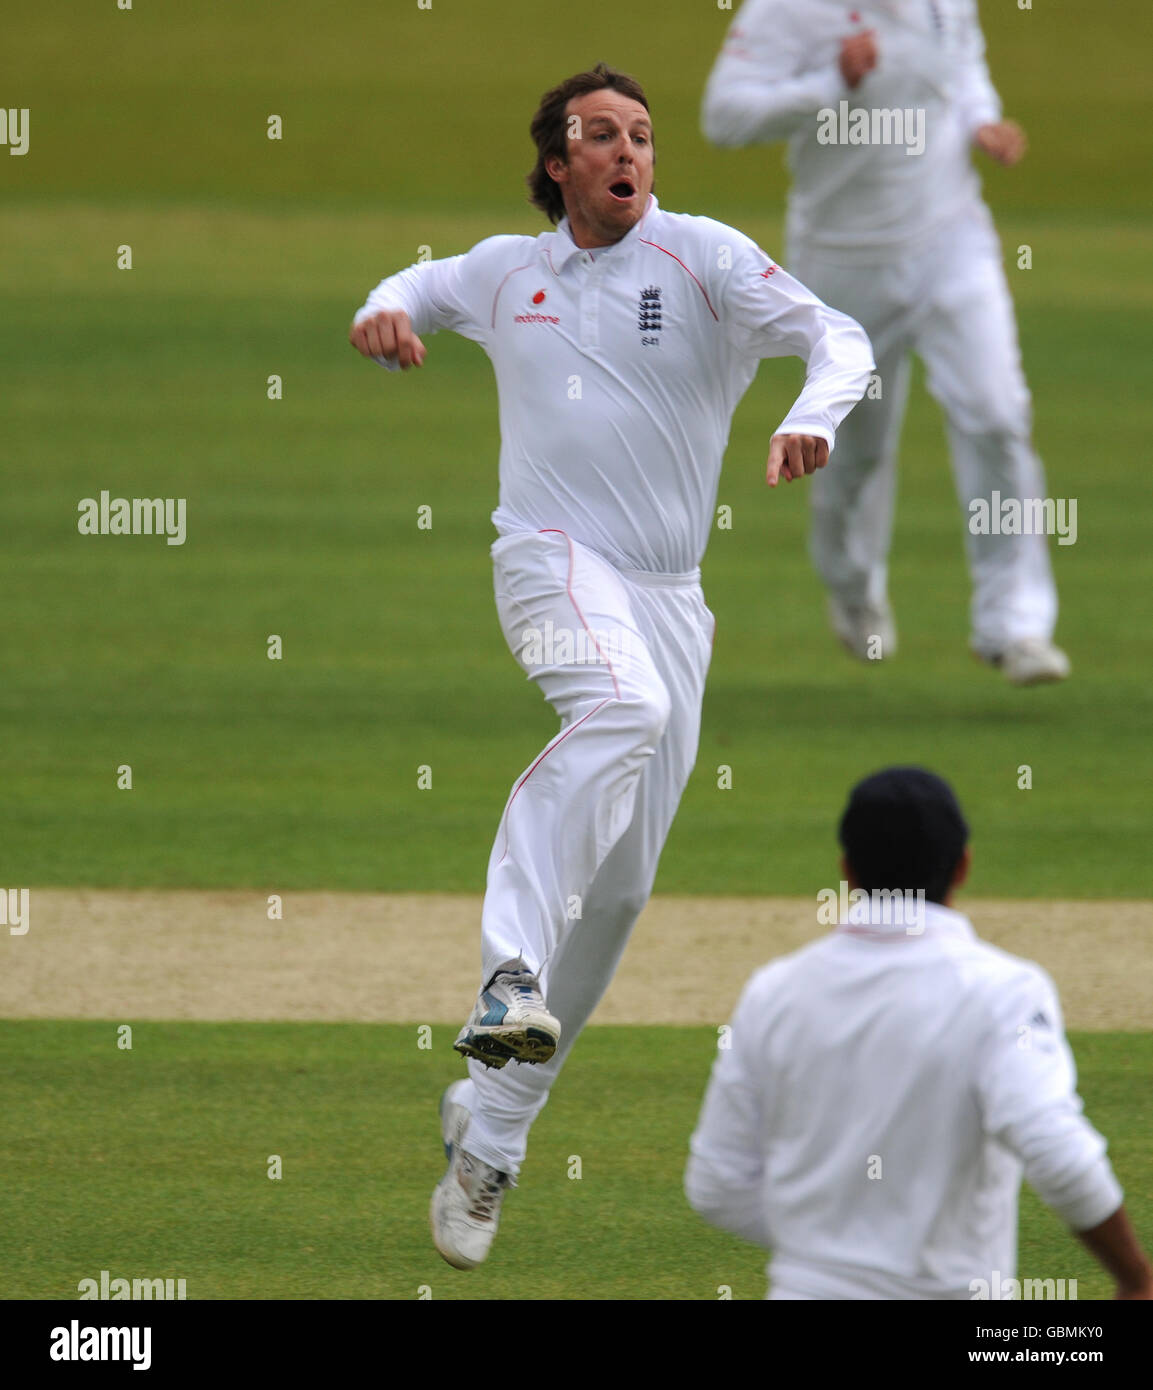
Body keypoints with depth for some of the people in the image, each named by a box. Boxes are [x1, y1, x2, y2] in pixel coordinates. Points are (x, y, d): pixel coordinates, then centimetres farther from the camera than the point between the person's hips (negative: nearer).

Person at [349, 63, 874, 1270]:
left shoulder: (701, 257, 1)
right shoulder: (508, 270, 10)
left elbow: (836, 337, -9)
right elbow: (423, 286, 31)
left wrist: (813, 417, -31)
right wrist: (388, 310, 6)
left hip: (670, 591, 1)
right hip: (552, 560, -1)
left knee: (618, 889, 3)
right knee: (618, 711, -36)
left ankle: (491, 1125, 14)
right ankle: (510, 973, -46)